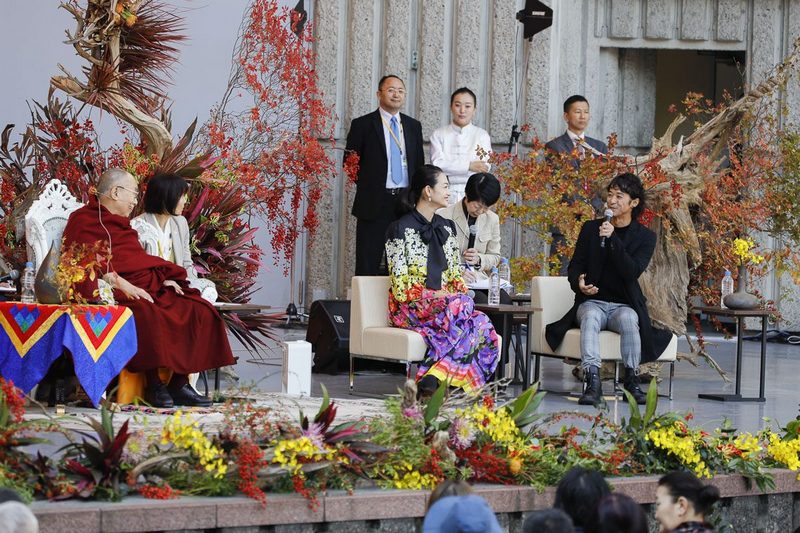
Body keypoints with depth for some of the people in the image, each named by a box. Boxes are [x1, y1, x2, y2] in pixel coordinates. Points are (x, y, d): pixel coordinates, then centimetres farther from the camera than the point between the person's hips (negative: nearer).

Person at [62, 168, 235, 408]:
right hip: (114, 292, -9)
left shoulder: (121, 225, 31)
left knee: (198, 311, -12)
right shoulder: (84, 220, 3)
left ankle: (179, 384, -16)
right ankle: (154, 385, -30)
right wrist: (122, 285, -23)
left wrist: (165, 279, 8)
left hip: (148, 287, 9)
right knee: (148, 315, -39)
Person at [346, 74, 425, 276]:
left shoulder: (413, 126, 13)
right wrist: (366, 185, -2)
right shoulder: (362, 125, -1)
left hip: (406, 201, 4)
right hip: (375, 203, -4)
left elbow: (419, 164, 17)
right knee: (369, 266, -4)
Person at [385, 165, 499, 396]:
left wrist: (461, 291, 0)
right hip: (412, 306, -6)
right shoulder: (400, 229, -2)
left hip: (447, 301, 6)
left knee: (483, 327, -28)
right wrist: (433, 295, -17)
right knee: (459, 306, -38)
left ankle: (433, 377, -39)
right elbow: (401, 282, -7)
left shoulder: (447, 228, 19)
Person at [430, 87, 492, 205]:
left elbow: (484, 168, -4)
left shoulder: (482, 135, 7)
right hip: (445, 195, 0)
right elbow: (437, 165, -6)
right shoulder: (438, 135, 7)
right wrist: (469, 166, -13)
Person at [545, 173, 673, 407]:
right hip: (592, 301, 1)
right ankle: (592, 382, -47)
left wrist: (612, 239, -20)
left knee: (628, 319, -36)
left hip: (624, 305, -1)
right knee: (590, 317, -35)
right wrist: (578, 282, -13)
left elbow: (632, 272, -12)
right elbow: (575, 266, 11)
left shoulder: (645, 237, 4)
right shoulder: (591, 228, 11)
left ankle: (632, 381, -29)